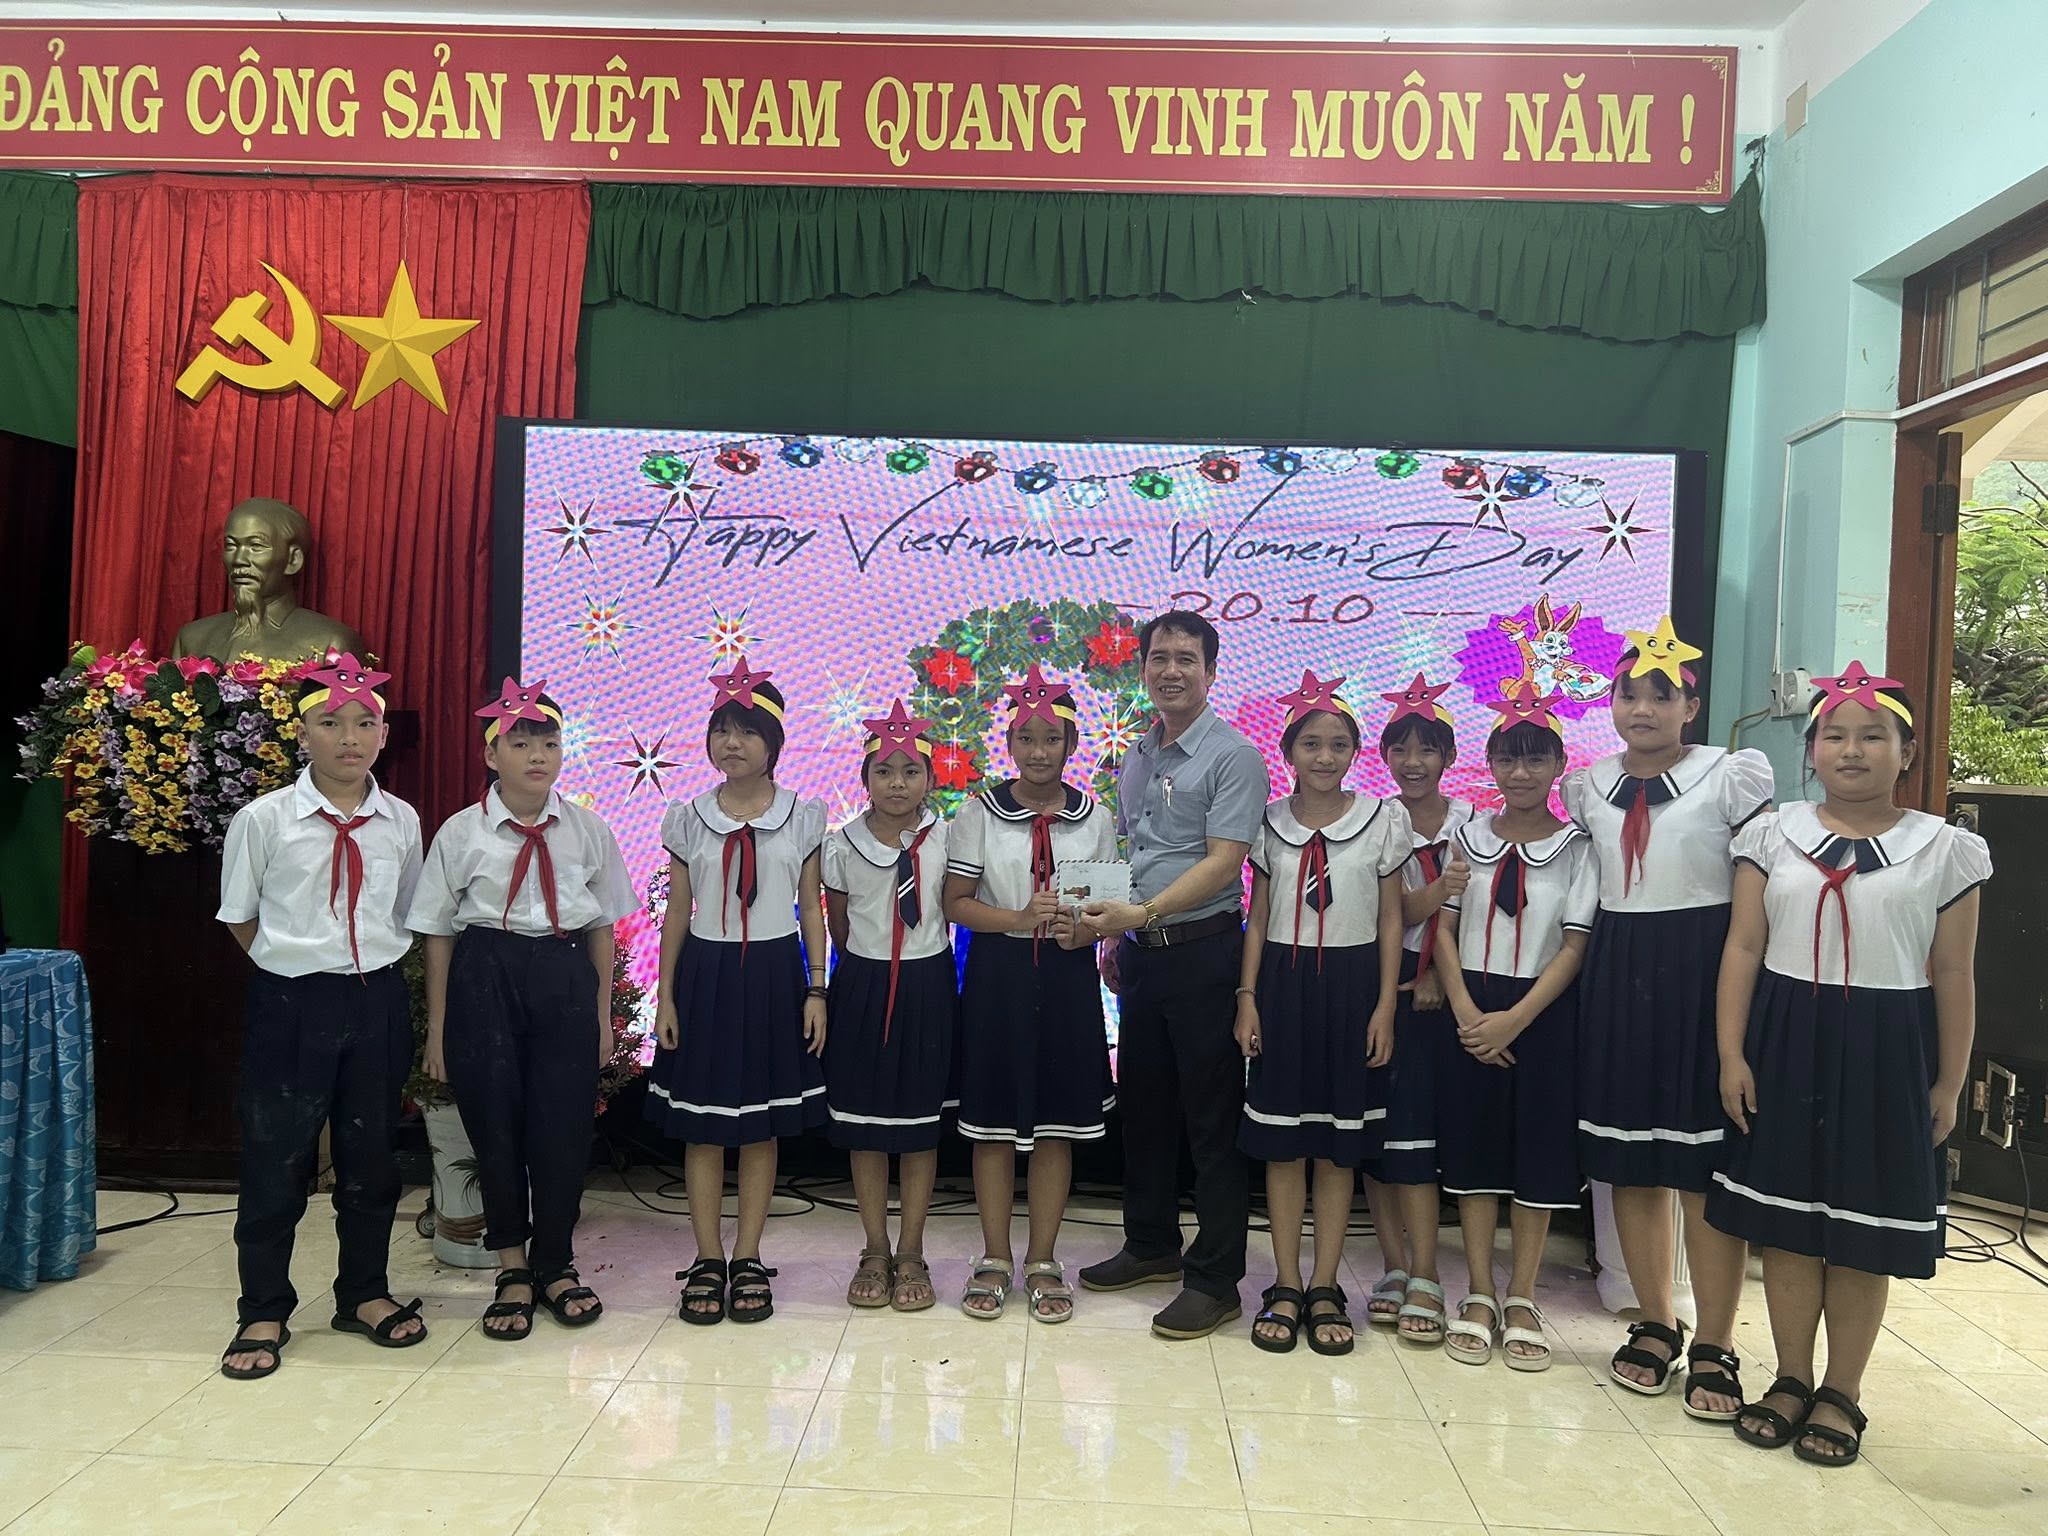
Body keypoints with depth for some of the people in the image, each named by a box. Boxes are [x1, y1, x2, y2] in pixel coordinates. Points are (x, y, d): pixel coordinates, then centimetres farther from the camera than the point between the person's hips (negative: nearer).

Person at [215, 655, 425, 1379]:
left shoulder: (401, 822, -1)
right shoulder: (263, 820, -8)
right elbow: (241, 918, 4)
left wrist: (372, 967, 6)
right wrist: (298, 966, 2)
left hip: (378, 1000, 3)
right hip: (290, 1002, -2)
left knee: (371, 1154, 13)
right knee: (275, 1158, 6)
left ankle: (364, 1294, 32)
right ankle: (264, 1313, 25)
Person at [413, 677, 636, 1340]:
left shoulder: (588, 830, 3)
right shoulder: (462, 832, -1)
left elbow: (603, 927, 8)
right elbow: (438, 934, 2)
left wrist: (603, 1016, 7)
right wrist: (437, 1030, 2)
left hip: (566, 977, 1)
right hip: (485, 979, -1)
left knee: (563, 1124, 4)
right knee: (495, 1123, 6)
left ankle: (555, 1264, 27)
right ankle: (513, 1271, 26)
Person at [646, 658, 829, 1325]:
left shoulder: (802, 817, 1)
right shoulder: (688, 818, 3)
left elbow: (812, 909, 3)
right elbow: (677, 911, 5)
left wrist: (816, 991, -2)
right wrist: (665, 996, 2)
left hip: (774, 976, 0)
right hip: (706, 973, 1)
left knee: (761, 1126, 7)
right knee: (703, 1125, 4)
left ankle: (748, 1261, 19)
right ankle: (707, 1262, 17)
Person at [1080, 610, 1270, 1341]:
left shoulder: (1233, 755, -10)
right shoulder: (1137, 756, 12)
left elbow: (1223, 860, -18)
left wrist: (1145, 911, -27)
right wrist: (1115, 938, 15)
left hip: (1202, 951, -7)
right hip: (1141, 953, 7)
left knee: (1212, 1118, 1)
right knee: (1143, 1105, 16)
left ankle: (1214, 1280, 10)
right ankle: (1152, 1245, 33)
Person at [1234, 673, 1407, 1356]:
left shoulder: (1383, 820, 0)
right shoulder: (1269, 824, 4)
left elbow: (1390, 919, 2)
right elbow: (1258, 918, 7)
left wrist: (1384, 1006, -4)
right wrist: (1246, 998, -1)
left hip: (1351, 984, -1)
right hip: (1282, 982, 1)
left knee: (1339, 1145, 6)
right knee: (1282, 1144, 5)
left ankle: (1324, 1288, 16)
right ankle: (1284, 1288, 15)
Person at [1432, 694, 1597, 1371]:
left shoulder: (1577, 848, -2)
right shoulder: (1468, 838, 4)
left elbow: (1574, 947, -7)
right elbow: (1443, 931, 1)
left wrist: (1514, 1019, -15)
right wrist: (1467, 1014, -11)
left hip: (1543, 1013, -2)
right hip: (1471, 1013, 2)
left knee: (1539, 1151, 5)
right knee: (1473, 1147, 6)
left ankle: (1521, 1301, 17)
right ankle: (1478, 1297, 18)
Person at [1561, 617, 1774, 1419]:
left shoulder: (1732, 775, -5)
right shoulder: (1589, 784, 9)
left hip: (1703, 975, -4)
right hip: (1615, 975, 4)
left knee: (1707, 1164, 0)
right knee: (1630, 1163, 10)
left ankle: (1713, 1347, 14)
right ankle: (1656, 1325, 26)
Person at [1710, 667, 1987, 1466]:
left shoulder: (1945, 849, 0)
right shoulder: (1773, 836, 2)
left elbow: (1953, 974, 2)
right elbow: (1743, 948, 1)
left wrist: (1948, 1083, 1)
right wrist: (1731, 1053, -4)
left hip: (1886, 1049, -1)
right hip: (1785, 1038, 2)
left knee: (1863, 1229, 7)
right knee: (1784, 1216, 9)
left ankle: (1841, 1392, 23)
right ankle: (1791, 1380, 25)